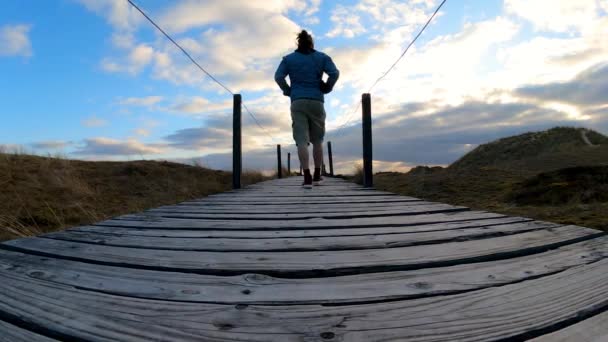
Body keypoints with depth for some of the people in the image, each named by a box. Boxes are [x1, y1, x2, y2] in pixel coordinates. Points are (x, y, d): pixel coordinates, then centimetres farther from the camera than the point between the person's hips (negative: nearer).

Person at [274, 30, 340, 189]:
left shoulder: (289, 59, 12)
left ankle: (307, 177, -17)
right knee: (317, 140, 12)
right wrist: (327, 88, 8)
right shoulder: (322, 57, 11)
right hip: (317, 102, 1)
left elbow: (278, 77, -1)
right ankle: (317, 176, 14)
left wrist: (288, 91, 10)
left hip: (297, 102, 0)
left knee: (301, 140, -6)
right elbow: (335, 73, -4)